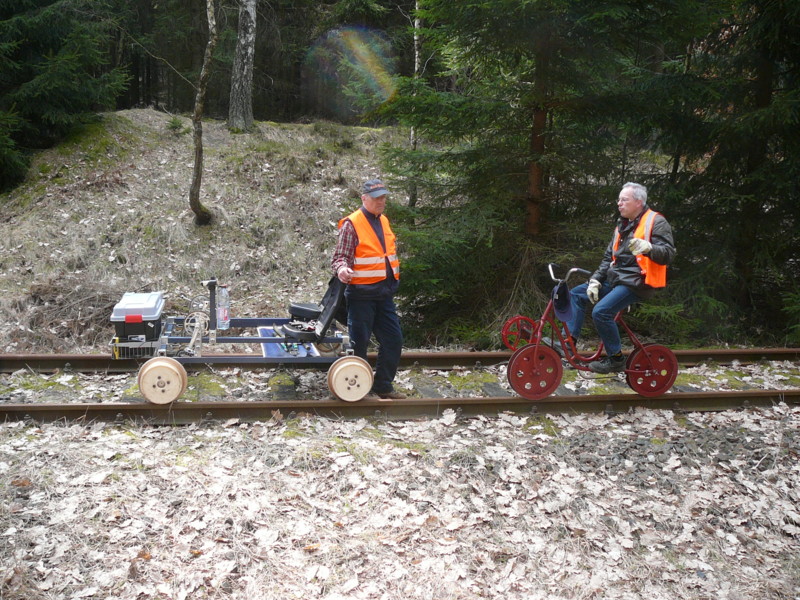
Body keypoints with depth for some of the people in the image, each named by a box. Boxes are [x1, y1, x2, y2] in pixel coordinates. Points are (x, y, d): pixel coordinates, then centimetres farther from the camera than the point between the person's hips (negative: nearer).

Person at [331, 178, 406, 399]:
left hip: (385, 293, 8)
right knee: (359, 343, 1)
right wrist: (342, 269, -36)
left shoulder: (384, 221, 13)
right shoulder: (351, 224, -11)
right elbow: (339, 257, -15)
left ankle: (383, 386, 24)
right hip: (362, 294, -8)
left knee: (393, 340, 10)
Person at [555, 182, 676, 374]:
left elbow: (668, 254, -20)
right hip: (615, 279, 9)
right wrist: (595, 281, 5)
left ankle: (616, 359, -10)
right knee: (576, 294, 5)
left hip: (636, 281, -9)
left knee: (601, 311, -26)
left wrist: (648, 248, -40)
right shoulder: (622, 225, 17)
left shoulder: (656, 222, -9)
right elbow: (608, 258, 18)